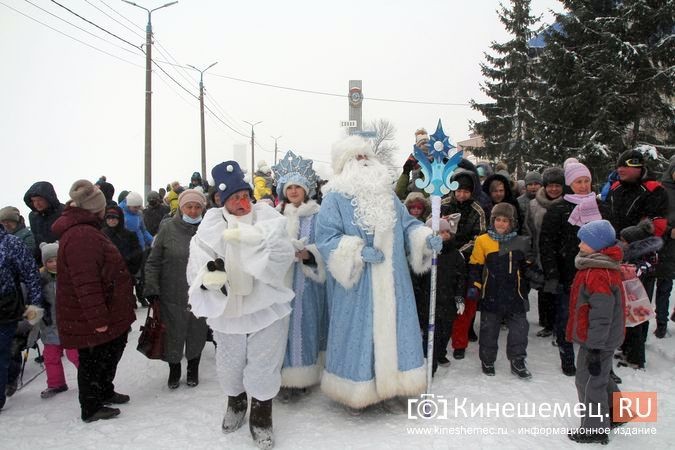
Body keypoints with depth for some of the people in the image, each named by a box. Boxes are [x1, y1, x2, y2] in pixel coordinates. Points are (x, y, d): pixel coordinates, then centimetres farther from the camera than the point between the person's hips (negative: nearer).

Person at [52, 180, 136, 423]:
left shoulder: (83, 229, 11)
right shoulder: (81, 236, -26)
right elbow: (85, 282, -30)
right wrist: (97, 318, -26)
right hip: (87, 318, -10)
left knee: (110, 351, 23)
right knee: (93, 359, 5)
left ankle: (104, 392, 41)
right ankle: (91, 408, 22)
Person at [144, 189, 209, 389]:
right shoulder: (168, 228, -6)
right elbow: (153, 261, -1)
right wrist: (151, 288, -7)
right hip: (172, 295, -1)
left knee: (196, 334, 14)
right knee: (173, 335, 11)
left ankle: (193, 370, 37)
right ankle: (174, 371, 35)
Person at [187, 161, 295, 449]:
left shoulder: (267, 218, -9)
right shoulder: (211, 227, -6)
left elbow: (282, 256, -20)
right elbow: (197, 266, -12)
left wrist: (249, 237, -32)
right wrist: (209, 273, -35)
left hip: (266, 307, -2)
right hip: (227, 309, 2)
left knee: (263, 367, 8)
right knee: (230, 365, 20)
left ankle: (261, 418, 32)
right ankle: (235, 403, 50)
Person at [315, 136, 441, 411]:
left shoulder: (387, 194, 12)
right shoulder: (336, 197, -6)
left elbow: (407, 224, 12)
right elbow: (326, 237, -13)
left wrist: (426, 238, -7)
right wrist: (358, 251, -23)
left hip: (390, 282, 5)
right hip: (356, 285, -5)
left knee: (391, 330, 10)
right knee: (359, 333, 3)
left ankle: (387, 387, 26)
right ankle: (357, 391, 21)